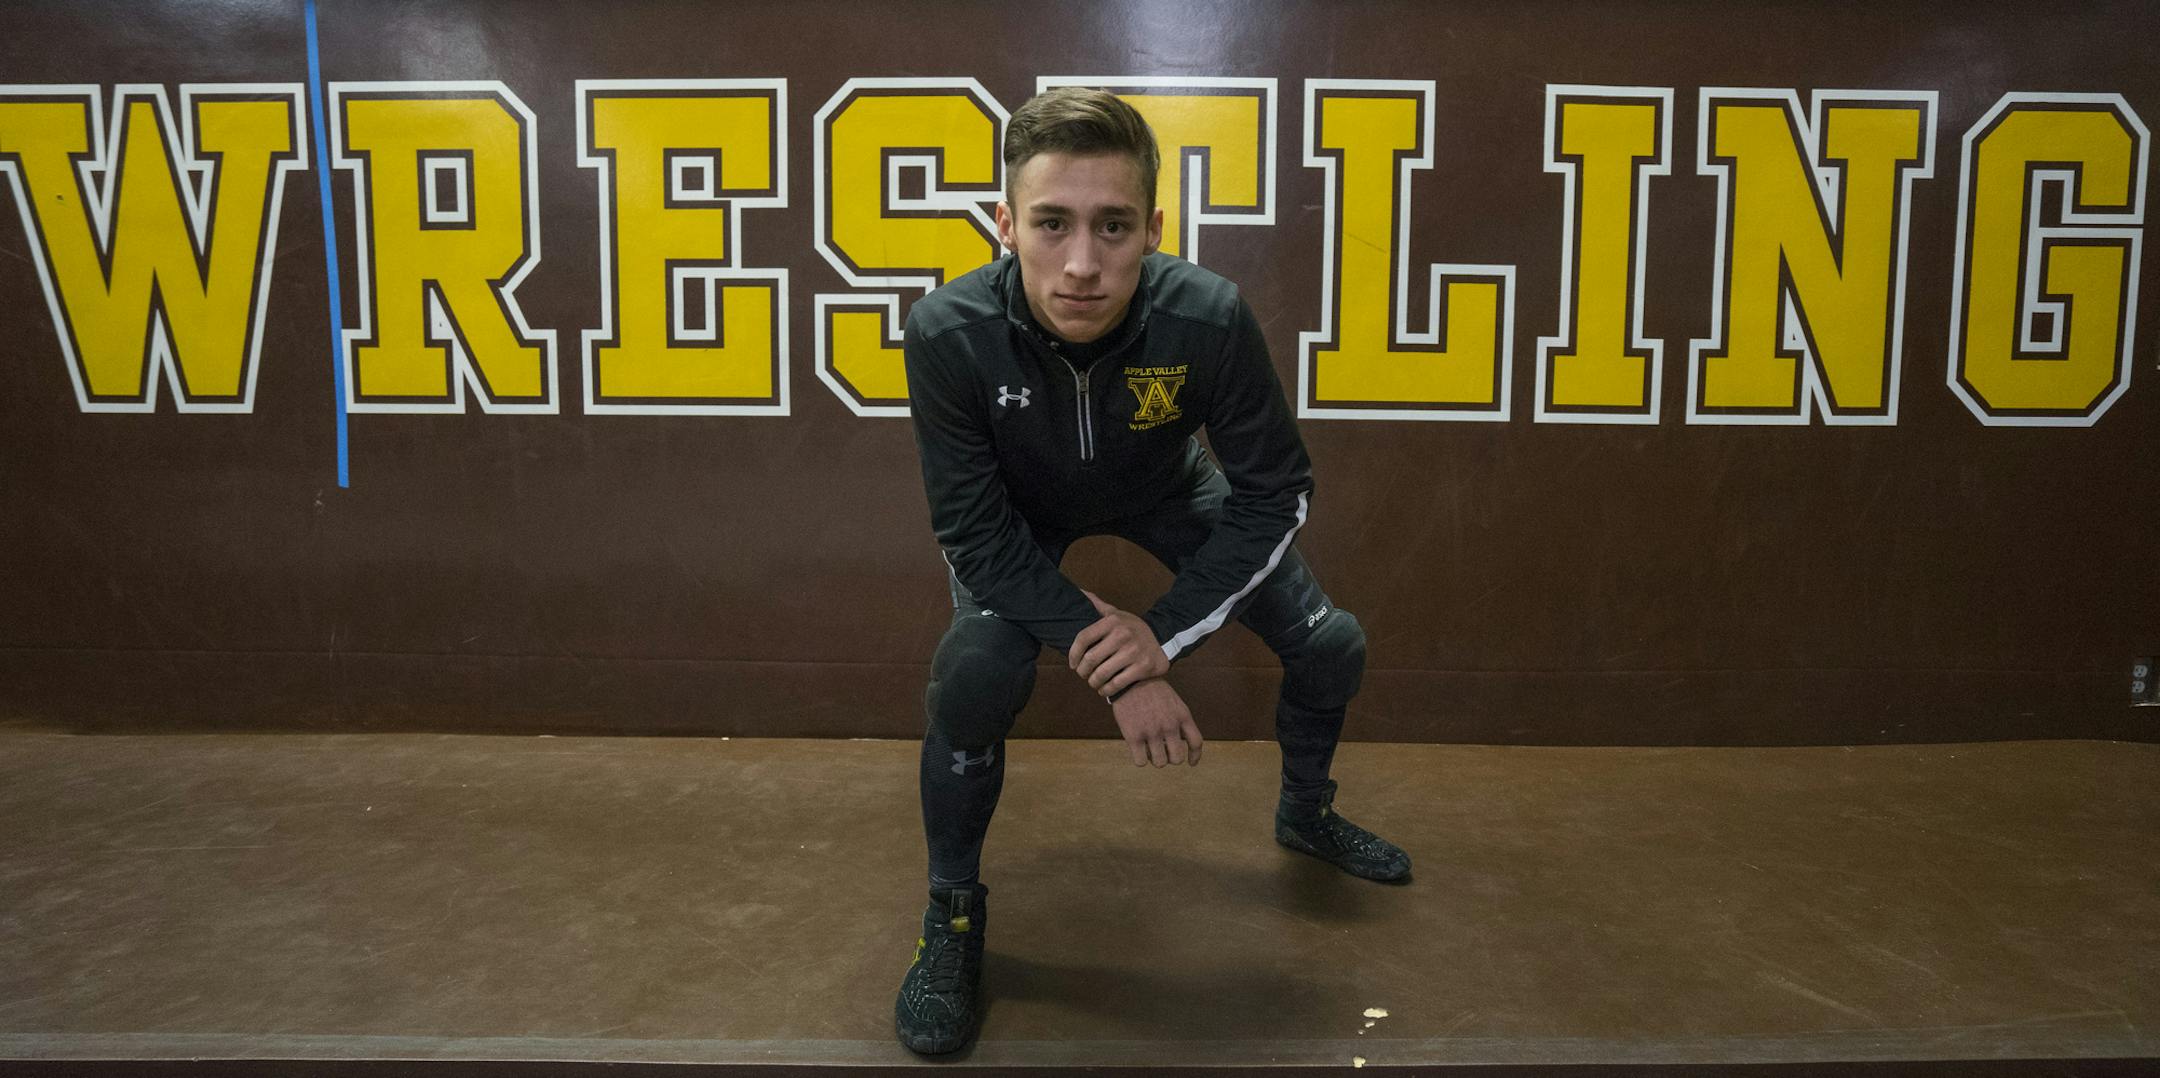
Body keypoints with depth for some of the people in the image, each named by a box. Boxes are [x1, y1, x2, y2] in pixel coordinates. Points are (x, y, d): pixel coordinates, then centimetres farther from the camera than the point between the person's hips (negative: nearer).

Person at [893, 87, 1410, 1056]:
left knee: (1330, 646, -1)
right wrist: (1112, 669, -30)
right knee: (974, 675, -26)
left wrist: (1167, 632, -26)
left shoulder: (1210, 318, -36)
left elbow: (1274, 493, -21)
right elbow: (976, 531, -27)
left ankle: (1306, 812, 33)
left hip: (1165, 492, 2)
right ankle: (952, 913, 1)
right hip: (1020, 514, -1)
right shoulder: (949, 333, -37)